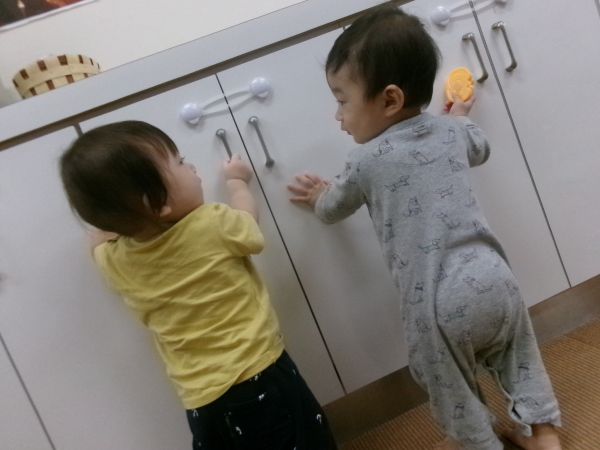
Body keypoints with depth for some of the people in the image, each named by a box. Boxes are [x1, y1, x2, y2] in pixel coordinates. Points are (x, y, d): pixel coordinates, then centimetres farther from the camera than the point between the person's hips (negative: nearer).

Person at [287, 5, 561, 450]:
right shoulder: (451, 130, 5)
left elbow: (332, 209, 11)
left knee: (451, 385, 21)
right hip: (494, 278, 6)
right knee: (517, 355, 31)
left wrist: (320, 195, 33)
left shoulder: (366, 161, -9)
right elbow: (479, 149, 31)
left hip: (438, 303, -5)